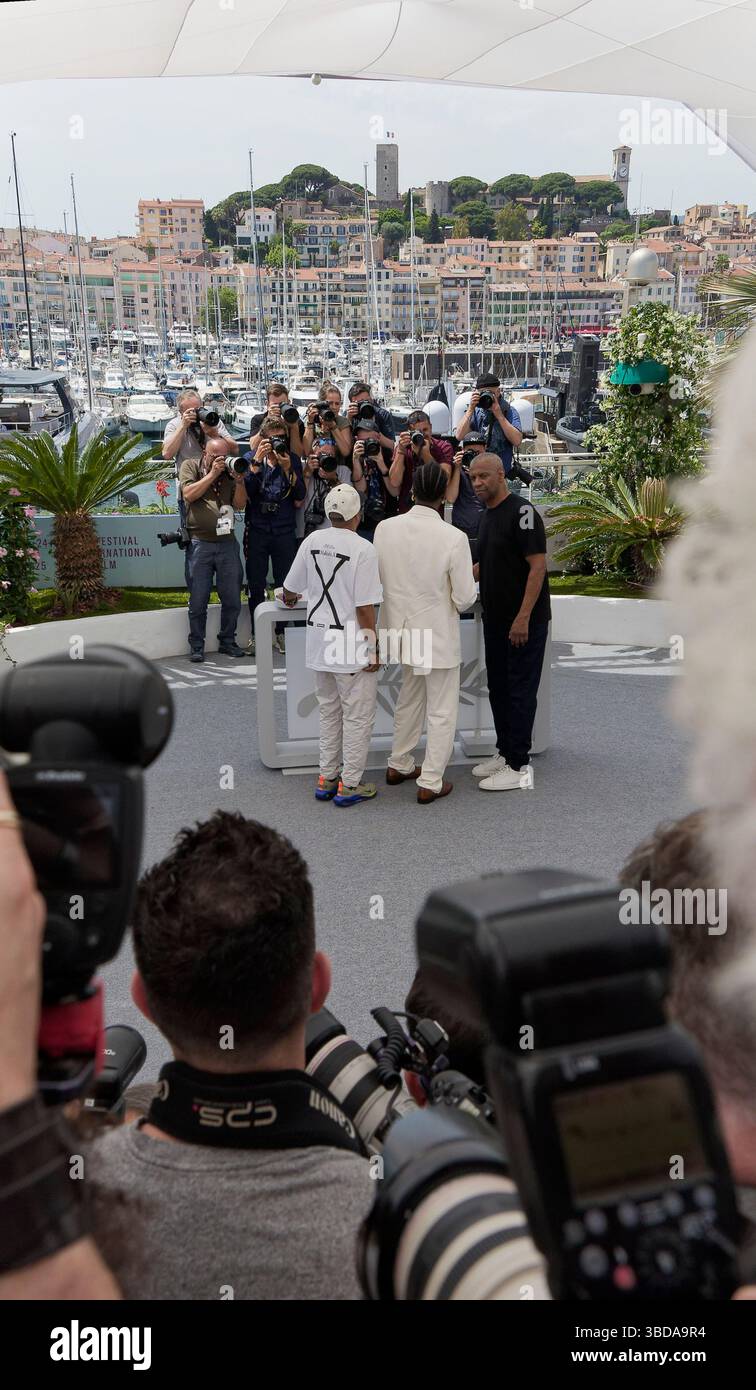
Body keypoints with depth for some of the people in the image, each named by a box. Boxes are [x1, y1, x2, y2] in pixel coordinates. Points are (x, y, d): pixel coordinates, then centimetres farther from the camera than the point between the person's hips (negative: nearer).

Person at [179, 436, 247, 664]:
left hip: (227, 542, 3)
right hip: (200, 542, -3)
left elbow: (240, 504, 6)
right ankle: (196, 646, 10)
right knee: (198, 600, 0)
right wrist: (212, 474, -12)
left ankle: (227, 641, 20)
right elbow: (189, 494, -11)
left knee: (232, 598, 6)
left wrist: (239, 481, -8)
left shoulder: (229, 471, 12)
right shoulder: (190, 466, 5)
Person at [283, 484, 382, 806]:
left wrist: (289, 598, 36)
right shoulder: (362, 549, -16)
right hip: (352, 645, -6)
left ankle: (326, 779, 25)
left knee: (329, 712, 19)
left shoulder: (312, 541, 1)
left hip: (319, 641, 6)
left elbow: (291, 589, 12)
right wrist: (374, 647, -10)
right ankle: (349, 785, 8)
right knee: (357, 716, 5)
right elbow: (365, 607, -18)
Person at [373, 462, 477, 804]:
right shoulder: (453, 538, -21)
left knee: (409, 699, 26)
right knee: (442, 711, 10)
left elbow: (379, 578, 4)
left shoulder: (385, 528, -9)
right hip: (437, 635, -5)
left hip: (401, 630, 5)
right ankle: (430, 782, 14)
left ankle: (399, 765, 38)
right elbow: (465, 597, -16)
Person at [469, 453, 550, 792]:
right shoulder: (487, 515, 12)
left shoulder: (521, 512, -16)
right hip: (495, 619, 9)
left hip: (524, 621, -9)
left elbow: (538, 565, -20)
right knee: (498, 687, 14)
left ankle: (518, 766, 1)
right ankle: (504, 751, 26)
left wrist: (523, 617, -23)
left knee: (520, 690, -4)